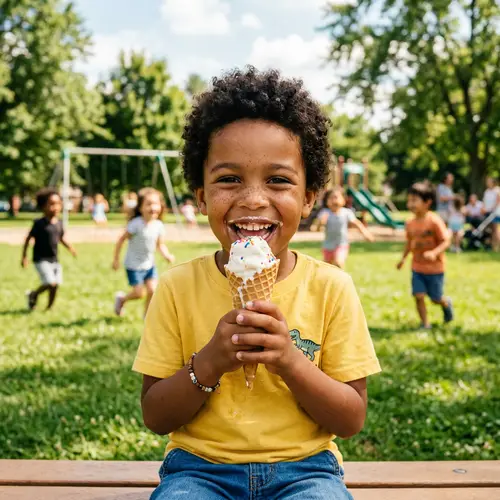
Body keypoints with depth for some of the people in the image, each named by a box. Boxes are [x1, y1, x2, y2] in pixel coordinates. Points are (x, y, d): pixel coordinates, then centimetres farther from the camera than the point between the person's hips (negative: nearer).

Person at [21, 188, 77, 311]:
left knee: (56, 285, 3)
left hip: (54, 259, 6)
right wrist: (24, 257, -7)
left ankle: (49, 308, 20)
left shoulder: (59, 223, 5)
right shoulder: (39, 223, -12)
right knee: (50, 283, -16)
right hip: (41, 259, -6)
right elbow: (28, 239, -6)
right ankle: (33, 294, 11)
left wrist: (70, 247, 2)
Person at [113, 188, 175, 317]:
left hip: (149, 264, 5)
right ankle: (121, 298, 29)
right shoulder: (136, 224, -22)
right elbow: (121, 239, -14)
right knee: (139, 293, -3)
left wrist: (167, 255, -13)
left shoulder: (158, 225, -6)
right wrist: (116, 259, -10)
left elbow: (160, 244, 6)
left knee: (152, 290, -3)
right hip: (134, 264, -5)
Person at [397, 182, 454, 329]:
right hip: (417, 268, 4)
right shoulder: (410, 224, -2)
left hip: (435, 268, -4)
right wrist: (403, 258, 3)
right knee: (419, 296, -6)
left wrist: (434, 252, -35)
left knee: (436, 299, 8)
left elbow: (446, 241, -19)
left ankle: (447, 303, 44)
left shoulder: (435, 221, -19)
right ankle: (425, 323, 9)